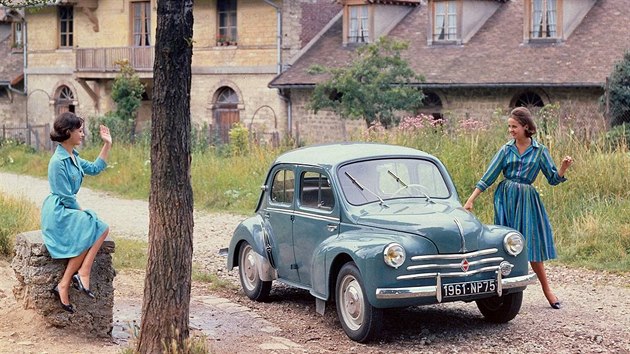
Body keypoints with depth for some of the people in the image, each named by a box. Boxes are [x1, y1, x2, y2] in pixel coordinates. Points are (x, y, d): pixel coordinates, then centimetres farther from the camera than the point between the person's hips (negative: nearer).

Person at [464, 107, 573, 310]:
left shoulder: (539, 151, 1)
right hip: (506, 199, 1)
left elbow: (553, 179, 3)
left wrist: (563, 168, -18)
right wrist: (470, 200, -3)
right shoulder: (506, 150, 2)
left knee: (531, 244, 1)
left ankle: (546, 288, 15)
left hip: (527, 200, -1)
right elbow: (488, 178, 2)